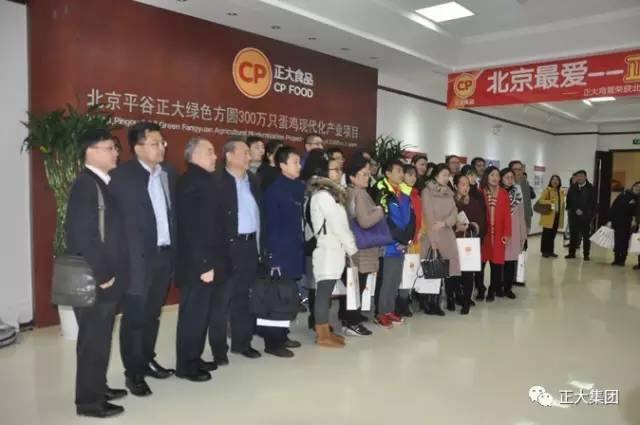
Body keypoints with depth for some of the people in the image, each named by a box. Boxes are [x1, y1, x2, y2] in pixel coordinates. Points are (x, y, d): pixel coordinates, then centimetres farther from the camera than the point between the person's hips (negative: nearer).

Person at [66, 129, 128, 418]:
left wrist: (112, 273, 13)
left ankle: (98, 388, 34)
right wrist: (102, 275, -18)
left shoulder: (104, 182, 12)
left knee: (101, 337, 19)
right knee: (93, 339, 3)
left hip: (107, 276, 9)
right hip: (95, 281, -9)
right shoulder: (85, 184, -17)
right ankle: (89, 401, 17)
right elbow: (83, 235, -23)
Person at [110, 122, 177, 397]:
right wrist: (131, 258, -14)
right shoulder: (122, 175, -10)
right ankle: (133, 372, 20)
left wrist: (175, 250, 6)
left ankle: (147, 361, 34)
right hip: (138, 257, -5)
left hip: (165, 254, 6)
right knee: (134, 317, 5)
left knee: (152, 314, 18)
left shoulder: (169, 172, 9)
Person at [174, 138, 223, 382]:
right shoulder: (192, 181, -16)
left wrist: (210, 261, 13)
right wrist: (204, 264, -22)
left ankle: (194, 359, 30)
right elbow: (192, 228, -22)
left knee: (201, 314, 17)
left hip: (206, 261, 9)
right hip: (197, 264, -9)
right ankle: (185, 366, 17)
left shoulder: (202, 180, 12)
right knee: (193, 315, 3)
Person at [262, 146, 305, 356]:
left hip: (295, 250, 7)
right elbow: (272, 224, -13)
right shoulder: (274, 190, -10)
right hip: (280, 252, -7)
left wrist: (301, 247, 8)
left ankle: (282, 335, 28)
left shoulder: (300, 187, 9)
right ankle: (272, 342, 10)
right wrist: (274, 255, -16)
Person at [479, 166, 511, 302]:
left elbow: (507, 213, 3)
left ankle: (493, 290, 15)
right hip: (483, 232, -1)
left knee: (497, 261, 3)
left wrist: (507, 233, -4)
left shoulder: (504, 193, 6)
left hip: (498, 233, 1)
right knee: (481, 260, 0)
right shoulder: (480, 192, 2)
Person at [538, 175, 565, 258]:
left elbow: (561, 203, 21)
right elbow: (541, 200, -12)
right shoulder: (547, 190, -4)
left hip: (557, 216, 6)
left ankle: (550, 251, 17)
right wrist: (550, 202, -24)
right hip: (548, 216, -6)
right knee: (546, 234, -1)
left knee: (553, 235, 10)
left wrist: (562, 216, 13)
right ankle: (544, 251, 6)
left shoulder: (560, 191, 15)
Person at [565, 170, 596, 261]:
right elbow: (569, 201, 4)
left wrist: (591, 214, -10)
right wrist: (575, 210, -7)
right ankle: (572, 253, 15)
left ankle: (586, 254, 11)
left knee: (586, 236, 4)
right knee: (573, 235, 8)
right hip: (574, 216, 2)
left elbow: (593, 203, -3)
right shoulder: (572, 188, 5)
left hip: (586, 216, -2)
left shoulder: (590, 188, -2)